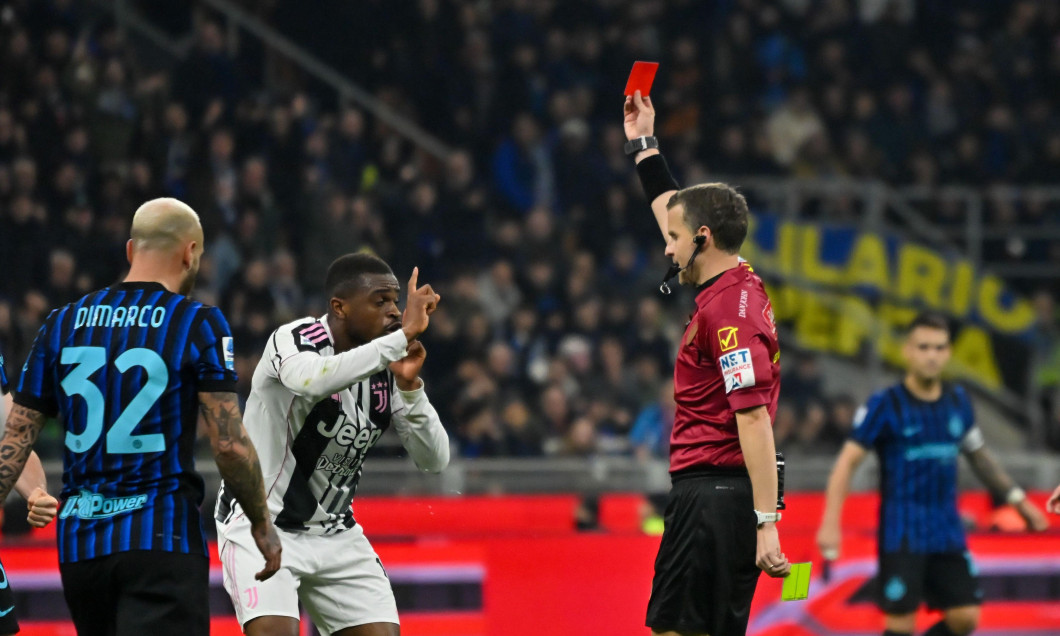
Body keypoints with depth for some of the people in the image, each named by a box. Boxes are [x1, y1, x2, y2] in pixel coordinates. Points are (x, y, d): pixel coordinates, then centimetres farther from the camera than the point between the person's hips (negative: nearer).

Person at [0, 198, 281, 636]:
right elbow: (229, 444, -9)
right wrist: (262, 525, 4)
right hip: (163, 540, -5)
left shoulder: (62, 324, 9)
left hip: (78, 545, 5)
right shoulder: (199, 324, -5)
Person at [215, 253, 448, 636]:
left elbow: (434, 460, -5)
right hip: (259, 522, -6)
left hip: (334, 532, 6)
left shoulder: (386, 370, -1)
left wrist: (409, 385, -20)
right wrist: (404, 335, -43)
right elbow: (312, 380, -44)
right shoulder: (293, 341, -18)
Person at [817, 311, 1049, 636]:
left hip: (947, 533, 5)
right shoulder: (885, 405, -9)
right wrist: (830, 523, -24)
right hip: (902, 534, -5)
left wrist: (1017, 499, 18)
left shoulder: (958, 401, 7)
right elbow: (847, 462, -13)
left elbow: (979, 456, 22)